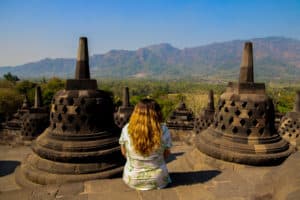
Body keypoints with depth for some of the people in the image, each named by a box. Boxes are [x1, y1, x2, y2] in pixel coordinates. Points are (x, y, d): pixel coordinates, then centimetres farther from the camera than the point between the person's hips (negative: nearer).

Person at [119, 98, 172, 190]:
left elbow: (124, 152, -4)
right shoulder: (163, 131, -22)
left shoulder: (127, 129, -20)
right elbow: (166, 154, -6)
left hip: (132, 180, 1)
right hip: (158, 180, 0)